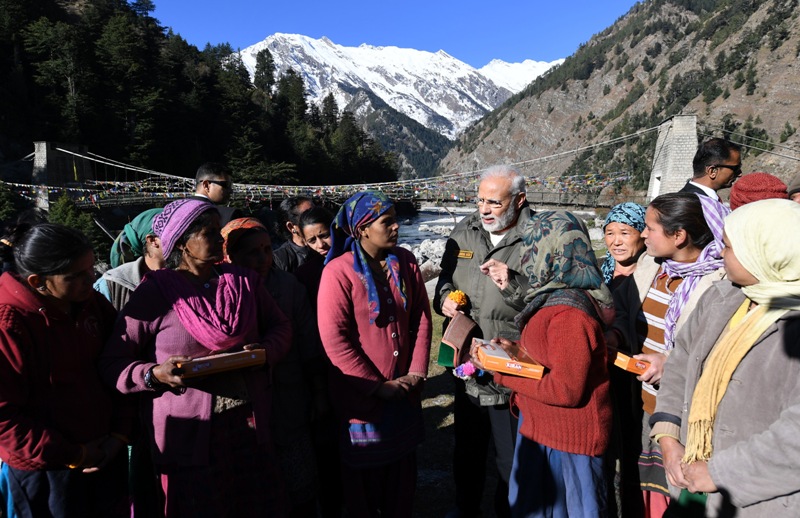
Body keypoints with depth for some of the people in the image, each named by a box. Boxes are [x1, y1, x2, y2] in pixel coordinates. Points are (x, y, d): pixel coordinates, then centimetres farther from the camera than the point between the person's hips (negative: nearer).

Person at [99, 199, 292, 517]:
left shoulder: (245, 282, 6)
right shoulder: (155, 292, -9)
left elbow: (280, 326, 13)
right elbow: (112, 363, -6)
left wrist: (265, 350, -7)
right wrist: (155, 374, -22)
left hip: (250, 427, 4)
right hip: (189, 437, -4)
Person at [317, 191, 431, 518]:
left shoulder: (405, 262, 0)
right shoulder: (339, 271, -16)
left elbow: (422, 319, 3)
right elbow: (334, 339, -19)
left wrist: (416, 372, -5)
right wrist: (378, 386, -16)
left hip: (404, 392, 5)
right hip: (362, 396, -4)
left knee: (403, 470, 19)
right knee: (365, 475, 14)